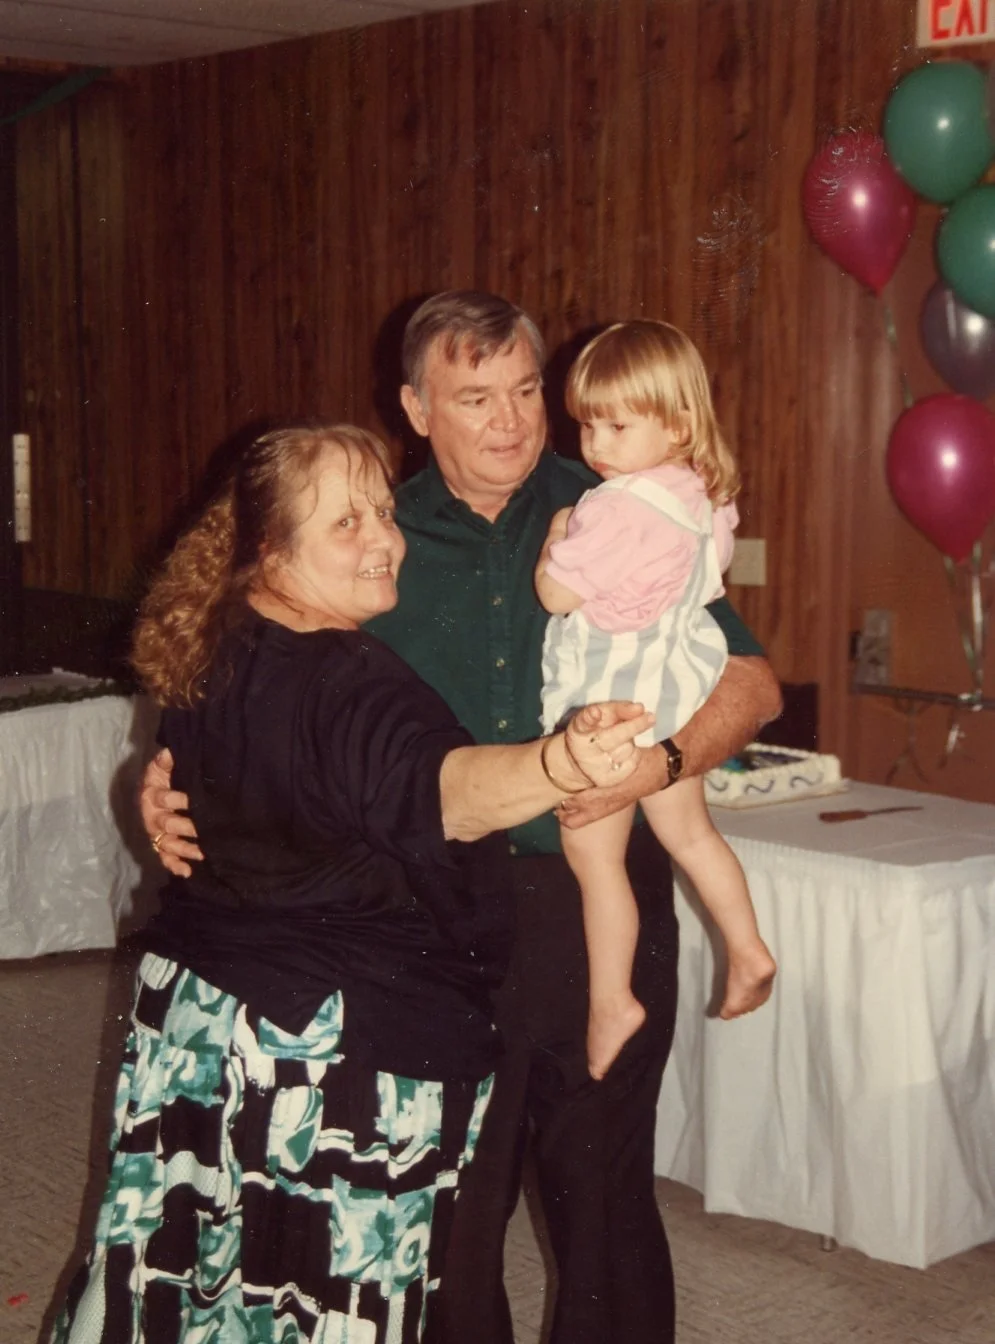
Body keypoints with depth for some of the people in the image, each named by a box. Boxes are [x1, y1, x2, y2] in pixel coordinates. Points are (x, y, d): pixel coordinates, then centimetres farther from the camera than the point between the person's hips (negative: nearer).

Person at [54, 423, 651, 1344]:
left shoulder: (215, 659, 5)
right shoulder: (349, 682, -23)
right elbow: (446, 789, -43)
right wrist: (561, 765, -62)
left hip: (193, 1000, 8)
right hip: (343, 1040, -8)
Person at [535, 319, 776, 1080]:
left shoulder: (618, 510, -26)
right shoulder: (703, 497, 2)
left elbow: (556, 592, -23)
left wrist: (557, 537, -5)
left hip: (609, 704, -9)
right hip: (676, 692, 9)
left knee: (594, 854, 1)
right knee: (689, 831, 23)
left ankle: (611, 1001, 7)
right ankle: (746, 950, 27)